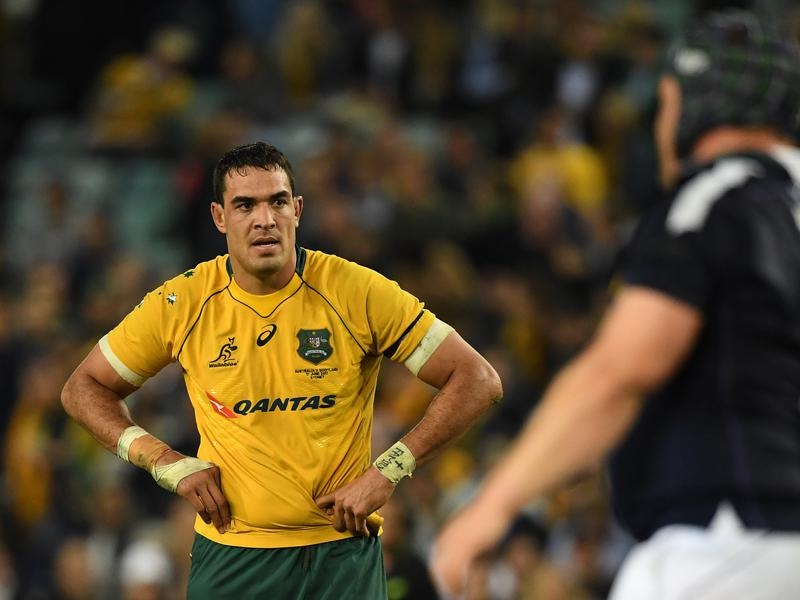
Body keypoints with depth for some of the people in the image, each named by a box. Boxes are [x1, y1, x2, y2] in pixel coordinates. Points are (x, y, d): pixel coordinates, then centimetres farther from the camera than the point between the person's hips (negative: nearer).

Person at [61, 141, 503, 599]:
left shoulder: (358, 293, -8)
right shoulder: (181, 304, -4)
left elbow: (479, 381, -5)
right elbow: (83, 389, 9)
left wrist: (387, 472, -12)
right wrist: (165, 461, -5)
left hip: (343, 550, -1)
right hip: (228, 556, 1)